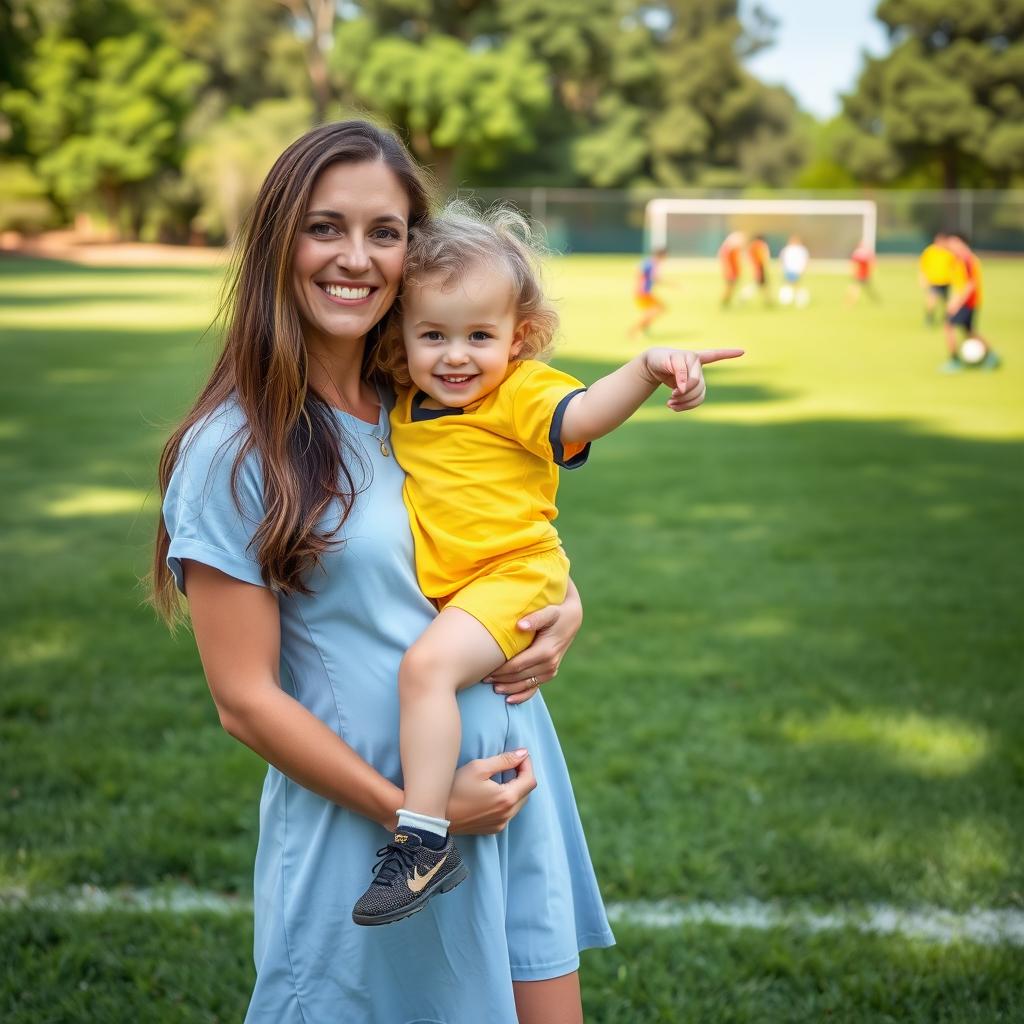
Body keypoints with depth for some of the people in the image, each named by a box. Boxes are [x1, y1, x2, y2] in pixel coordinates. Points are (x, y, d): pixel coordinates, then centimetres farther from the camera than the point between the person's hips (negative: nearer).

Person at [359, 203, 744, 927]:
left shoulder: (520, 393, -12)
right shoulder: (407, 406, 8)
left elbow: (584, 413, -35)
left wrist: (648, 368, -51)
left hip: (510, 576, -9)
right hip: (437, 588, 9)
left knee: (427, 664, -29)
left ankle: (426, 843, -27)